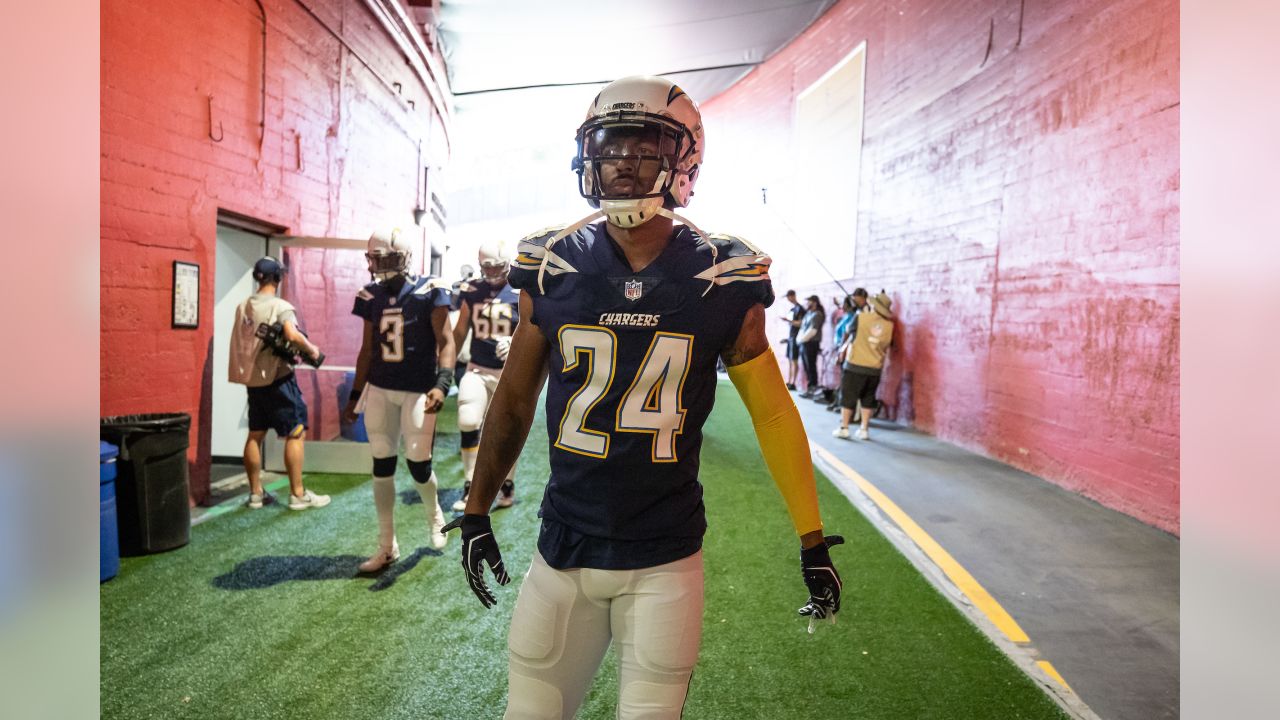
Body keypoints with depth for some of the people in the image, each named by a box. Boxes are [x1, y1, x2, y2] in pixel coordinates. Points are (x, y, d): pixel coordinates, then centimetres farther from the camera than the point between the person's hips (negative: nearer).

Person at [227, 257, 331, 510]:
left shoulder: (243, 307, 9)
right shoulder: (280, 306, -13)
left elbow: (245, 342, 14)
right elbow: (293, 335, -30)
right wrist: (311, 350, -13)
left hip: (253, 377, 8)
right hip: (277, 378, -8)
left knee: (255, 435, 12)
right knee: (295, 433, -1)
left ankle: (256, 493, 18)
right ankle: (298, 495, 1)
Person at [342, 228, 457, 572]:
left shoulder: (429, 292, -10)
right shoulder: (372, 296, 6)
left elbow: (445, 342, -11)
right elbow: (367, 349, 13)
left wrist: (442, 383, -25)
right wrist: (355, 395, 15)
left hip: (418, 390, -5)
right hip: (379, 389, 5)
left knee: (418, 464, -4)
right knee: (382, 466, 7)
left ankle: (434, 517, 30)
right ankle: (387, 545, 21)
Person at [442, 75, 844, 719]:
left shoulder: (724, 281, -7)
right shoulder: (552, 269, -4)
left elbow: (773, 411, 1)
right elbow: (515, 397, 7)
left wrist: (812, 540, 4)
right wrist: (476, 512, 13)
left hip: (666, 561, -1)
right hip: (563, 550, 2)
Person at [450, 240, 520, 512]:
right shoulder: (471, 291, 4)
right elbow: (460, 331, 12)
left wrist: (516, 344, -28)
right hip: (477, 370, 3)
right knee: (468, 423, -13)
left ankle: (507, 484, 26)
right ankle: (470, 487, 0)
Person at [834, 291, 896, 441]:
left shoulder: (861, 317, -9)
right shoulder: (890, 325, 0)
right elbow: (887, 347, 12)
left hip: (855, 364, -3)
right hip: (875, 368, 3)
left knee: (848, 396, 5)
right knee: (868, 398, 13)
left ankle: (843, 428, 6)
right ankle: (864, 429, 14)